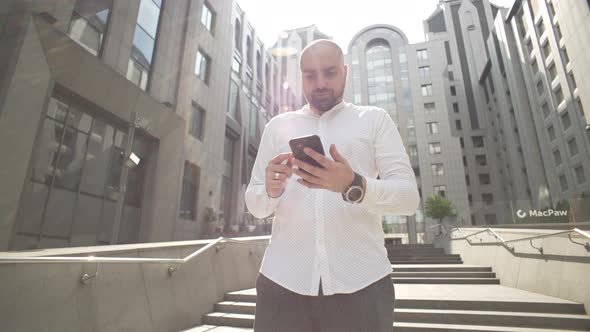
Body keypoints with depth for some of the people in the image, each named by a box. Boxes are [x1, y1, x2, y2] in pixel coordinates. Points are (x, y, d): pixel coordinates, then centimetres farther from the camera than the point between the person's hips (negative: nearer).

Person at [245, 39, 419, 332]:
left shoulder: (375, 119, 7)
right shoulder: (278, 126, 11)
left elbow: (409, 196, -3)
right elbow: (254, 204, 10)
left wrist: (354, 186, -22)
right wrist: (271, 190, -13)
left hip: (361, 281, -1)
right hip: (283, 280, 2)